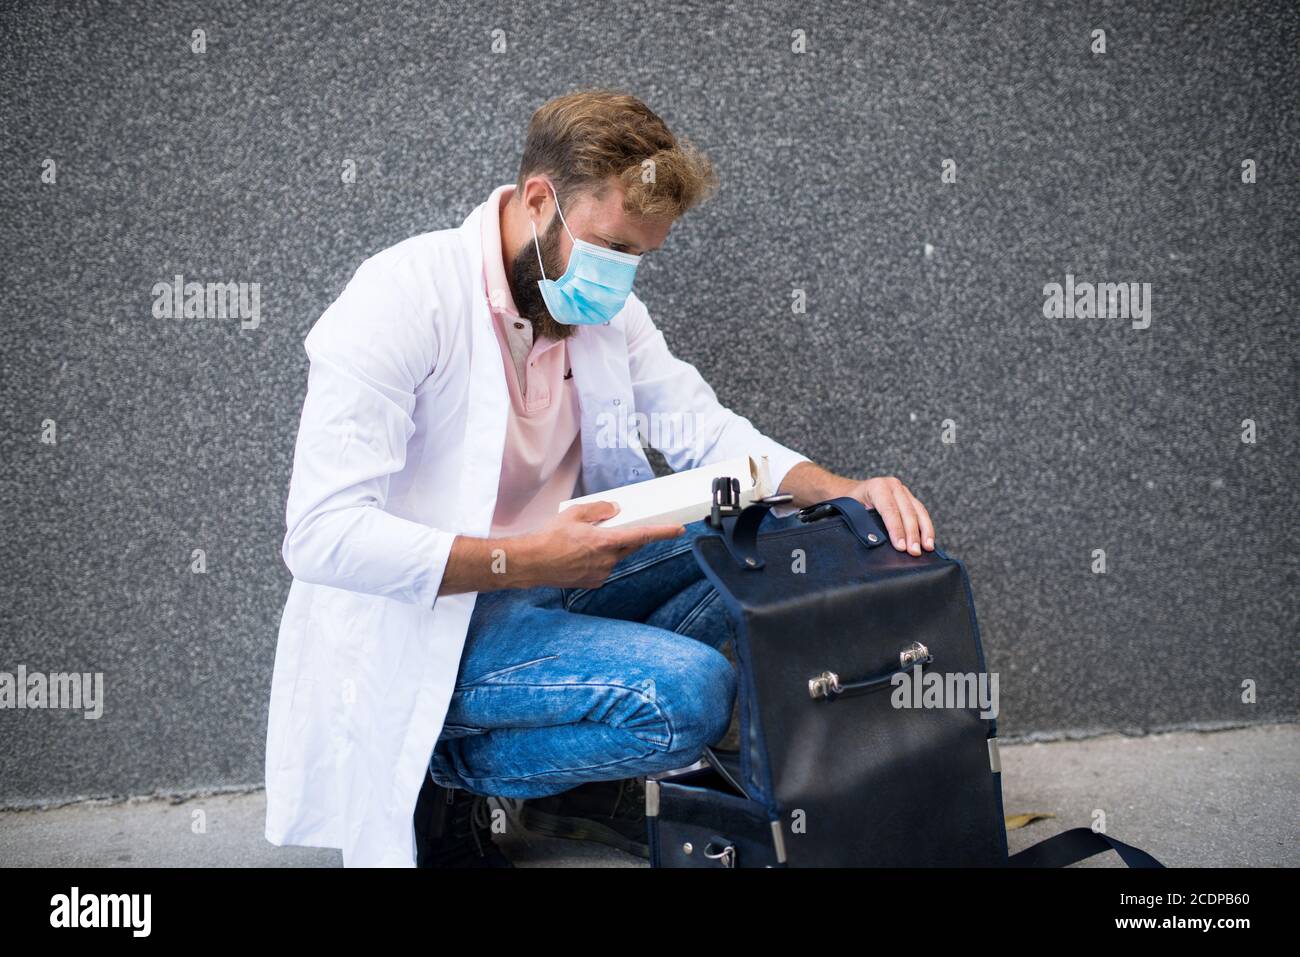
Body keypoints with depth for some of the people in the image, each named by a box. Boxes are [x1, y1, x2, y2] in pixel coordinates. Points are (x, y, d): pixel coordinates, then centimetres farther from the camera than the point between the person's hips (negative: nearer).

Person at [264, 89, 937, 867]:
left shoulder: (603, 302, 3)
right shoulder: (402, 298, -20)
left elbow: (707, 428, 5)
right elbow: (322, 534, -26)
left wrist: (845, 493, -14)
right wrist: (525, 560, -33)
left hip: (549, 572, 8)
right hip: (427, 625, -8)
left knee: (779, 536, -2)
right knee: (690, 692, -26)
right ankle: (443, 783, -5)